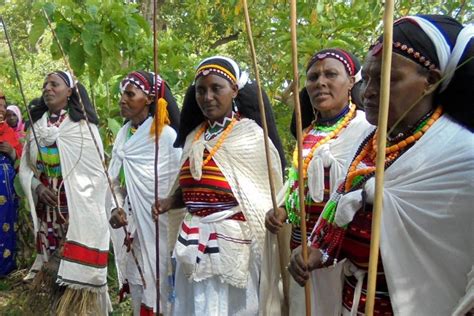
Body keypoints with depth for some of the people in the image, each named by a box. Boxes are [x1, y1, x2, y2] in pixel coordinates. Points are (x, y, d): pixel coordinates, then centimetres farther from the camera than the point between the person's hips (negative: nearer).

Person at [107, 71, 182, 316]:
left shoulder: (166, 135, -13)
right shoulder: (123, 135, 7)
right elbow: (114, 181, 10)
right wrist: (115, 208, -7)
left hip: (157, 226, -6)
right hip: (129, 228, 6)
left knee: (158, 286, 5)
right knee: (136, 284, 17)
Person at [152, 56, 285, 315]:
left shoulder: (251, 134, -6)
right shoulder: (194, 137, 10)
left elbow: (271, 193, -5)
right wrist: (169, 202, 1)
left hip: (232, 241, -5)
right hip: (193, 243, 5)